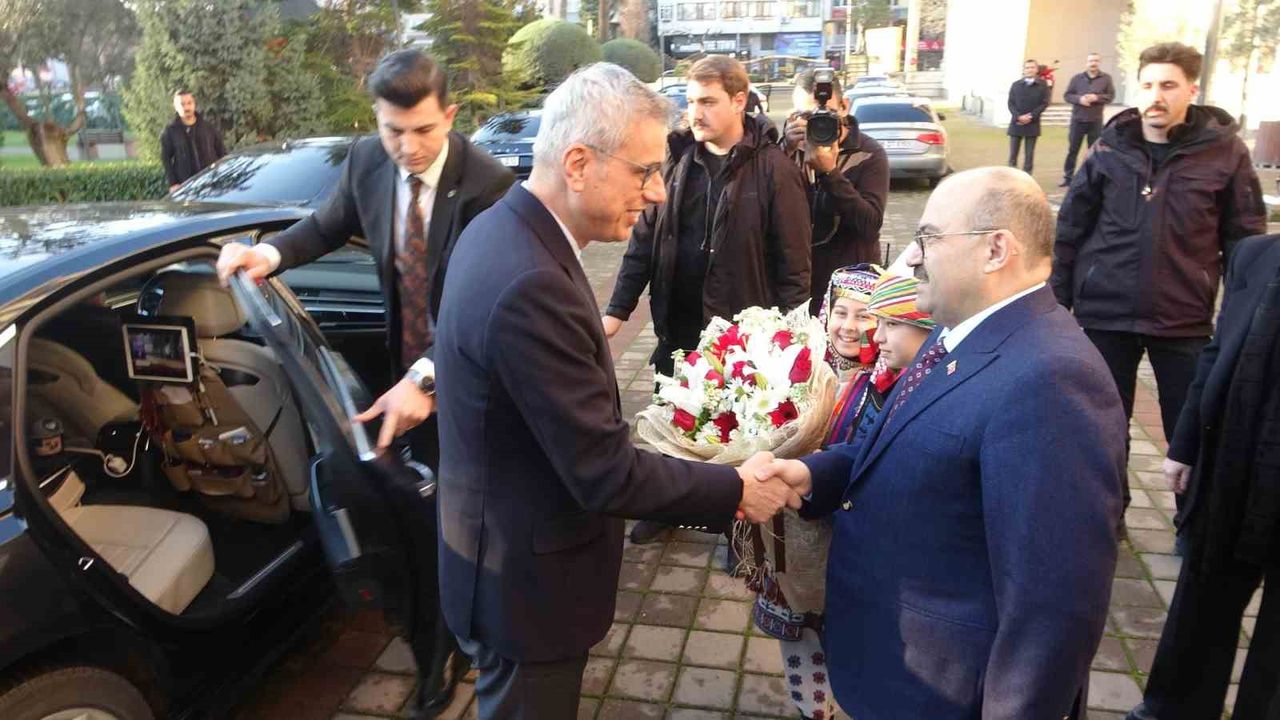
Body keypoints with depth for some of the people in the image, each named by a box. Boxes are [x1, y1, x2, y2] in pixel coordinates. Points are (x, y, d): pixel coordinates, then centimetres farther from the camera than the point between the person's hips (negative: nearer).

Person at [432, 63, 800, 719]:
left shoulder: (501, 230, -2)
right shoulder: (530, 286, -33)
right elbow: (605, 474, -27)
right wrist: (737, 490, -17)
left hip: (506, 552, 9)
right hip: (526, 580, -9)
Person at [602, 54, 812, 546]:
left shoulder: (773, 168, -10)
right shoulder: (677, 159, 3)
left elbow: (793, 262, -10)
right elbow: (644, 240, 5)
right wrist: (618, 309, 0)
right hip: (677, 324, 5)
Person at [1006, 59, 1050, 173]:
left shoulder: (1043, 85, 3)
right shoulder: (1016, 85, 8)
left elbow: (1044, 103, -3)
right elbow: (1010, 103, 2)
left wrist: (1031, 116, -14)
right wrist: (1018, 116, -14)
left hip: (1032, 124, -1)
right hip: (1016, 123, 1)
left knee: (1029, 155, 2)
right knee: (1013, 154, 2)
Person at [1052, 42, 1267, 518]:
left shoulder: (1225, 151, -3)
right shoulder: (1111, 147, -1)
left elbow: (1245, 241, 2)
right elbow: (1070, 230, 3)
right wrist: (1056, 302, 0)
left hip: (1184, 319, -1)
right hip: (1106, 312, 1)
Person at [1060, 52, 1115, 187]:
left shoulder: (1106, 78, 3)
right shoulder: (1077, 78, 3)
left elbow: (1111, 95, 0)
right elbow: (1067, 95, 2)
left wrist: (1097, 97, -17)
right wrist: (1079, 99, -17)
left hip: (1096, 121, 0)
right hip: (1078, 119, 0)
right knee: (1072, 150, 2)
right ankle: (1068, 177, 9)